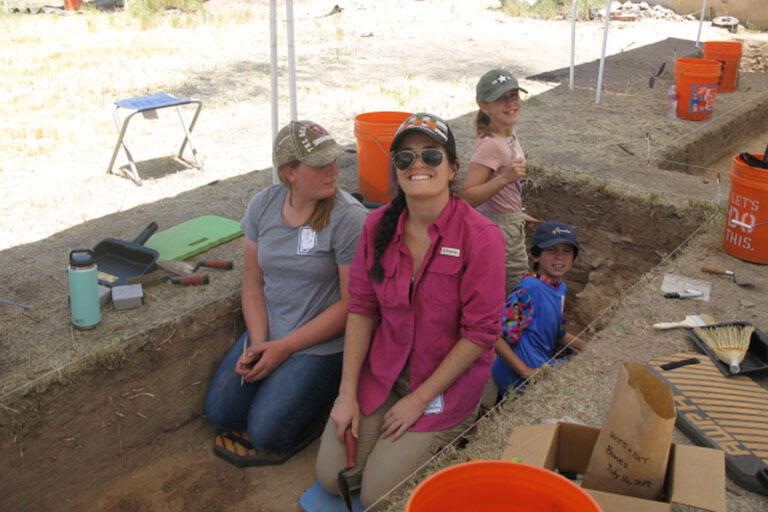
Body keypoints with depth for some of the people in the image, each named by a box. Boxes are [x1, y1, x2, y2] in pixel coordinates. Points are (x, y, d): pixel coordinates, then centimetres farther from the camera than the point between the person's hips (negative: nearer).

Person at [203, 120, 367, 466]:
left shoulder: (349, 218, -18)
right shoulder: (263, 204, -1)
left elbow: (350, 303, -16)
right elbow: (252, 283, 4)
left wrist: (284, 348, -14)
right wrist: (259, 344, -10)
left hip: (322, 344, -5)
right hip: (268, 333, 6)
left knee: (267, 433, -13)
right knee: (219, 413, 0)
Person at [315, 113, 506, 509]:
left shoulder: (481, 237, -19)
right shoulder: (378, 225, -5)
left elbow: (480, 334, -16)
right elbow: (361, 309, 0)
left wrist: (419, 399, -13)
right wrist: (347, 393, -5)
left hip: (446, 379, -4)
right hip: (381, 371, 4)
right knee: (331, 477, -2)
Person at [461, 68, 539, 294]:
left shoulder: (510, 135, 2)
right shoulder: (489, 144, -26)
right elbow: (467, 196, -32)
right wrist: (505, 177, -39)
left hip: (513, 226, 10)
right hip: (494, 227, -10)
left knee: (519, 286, 23)